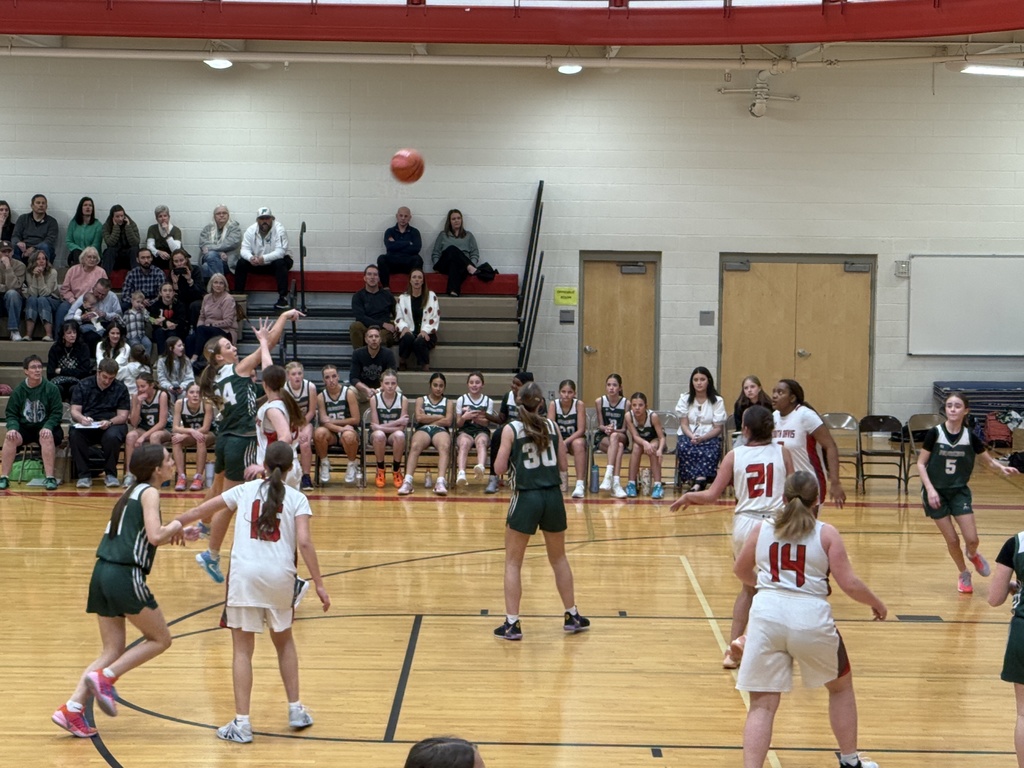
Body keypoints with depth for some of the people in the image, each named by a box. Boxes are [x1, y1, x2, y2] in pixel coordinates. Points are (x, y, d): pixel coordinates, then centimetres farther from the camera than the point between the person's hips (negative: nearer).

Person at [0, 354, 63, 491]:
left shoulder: (51, 389, -4)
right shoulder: (18, 391, 3)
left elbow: (57, 413, -6)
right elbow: (11, 414, 5)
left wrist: (47, 427, -23)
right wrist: (12, 428, -17)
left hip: (45, 429, -2)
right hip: (25, 428, 2)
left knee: (47, 437, -36)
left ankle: (50, 477, -33)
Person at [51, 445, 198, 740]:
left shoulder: (133, 492, 21)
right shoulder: (149, 492, -5)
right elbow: (155, 536, -18)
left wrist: (177, 535, 21)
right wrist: (175, 526, 1)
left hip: (103, 572, 9)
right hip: (125, 576, -9)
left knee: (113, 651, 13)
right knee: (160, 638, 6)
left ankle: (72, 708, 2)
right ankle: (104, 677, -3)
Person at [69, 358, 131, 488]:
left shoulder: (121, 389, 6)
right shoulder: (83, 386, 7)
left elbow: (123, 416, 0)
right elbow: (74, 411, 1)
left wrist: (109, 422, -22)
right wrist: (82, 418, -24)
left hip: (112, 424, -1)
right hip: (87, 426, 1)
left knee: (112, 436, -36)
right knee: (74, 435, -32)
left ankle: (111, 474, -15)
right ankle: (84, 474, -20)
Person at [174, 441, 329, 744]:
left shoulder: (245, 490, 11)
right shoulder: (297, 498, 6)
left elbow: (202, 510, 18)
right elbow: (304, 542, -6)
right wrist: (319, 584, -3)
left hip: (245, 573, -1)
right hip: (280, 575, 1)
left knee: (242, 648, 4)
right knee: (284, 640, 23)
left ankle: (242, 723, 0)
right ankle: (296, 710, 25)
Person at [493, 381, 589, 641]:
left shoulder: (511, 429, -6)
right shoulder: (552, 426, 2)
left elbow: (500, 468, -7)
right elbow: (563, 465, 5)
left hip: (526, 498, -3)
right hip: (553, 496, 3)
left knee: (513, 562, 7)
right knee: (559, 558, 20)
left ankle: (512, 624, 3)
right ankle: (572, 616, 28)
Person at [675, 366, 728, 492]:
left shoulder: (717, 401, 0)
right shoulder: (685, 399, 5)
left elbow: (718, 428, -2)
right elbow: (684, 424, 2)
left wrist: (702, 438, -20)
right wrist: (692, 437, -19)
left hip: (710, 437, -1)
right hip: (688, 435, 1)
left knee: (711, 452, -35)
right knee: (684, 448, -34)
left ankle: (696, 483, -41)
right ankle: (700, 481, -33)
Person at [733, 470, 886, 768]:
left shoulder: (761, 529, 10)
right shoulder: (826, 533, 2)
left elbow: (741, 571, 24)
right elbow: (850, 584, -3)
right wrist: (876, 603, 17)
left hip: (767, 615, 1)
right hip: (810, 617, -1)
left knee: (762, 704, 4)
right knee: (841, 686, 26)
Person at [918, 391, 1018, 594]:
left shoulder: (970, 436, -8)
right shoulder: (935, 433, -14)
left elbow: (989, 460, 3)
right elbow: (921, 463, -9)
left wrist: (1002, 468, -18)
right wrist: (930, 489, -18)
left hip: (959, 491, 2)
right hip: (936, 492, -2)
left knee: (972, 539, -5)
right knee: (952, 540, 2)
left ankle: (972, 555, 33)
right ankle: (964, 574, 29)